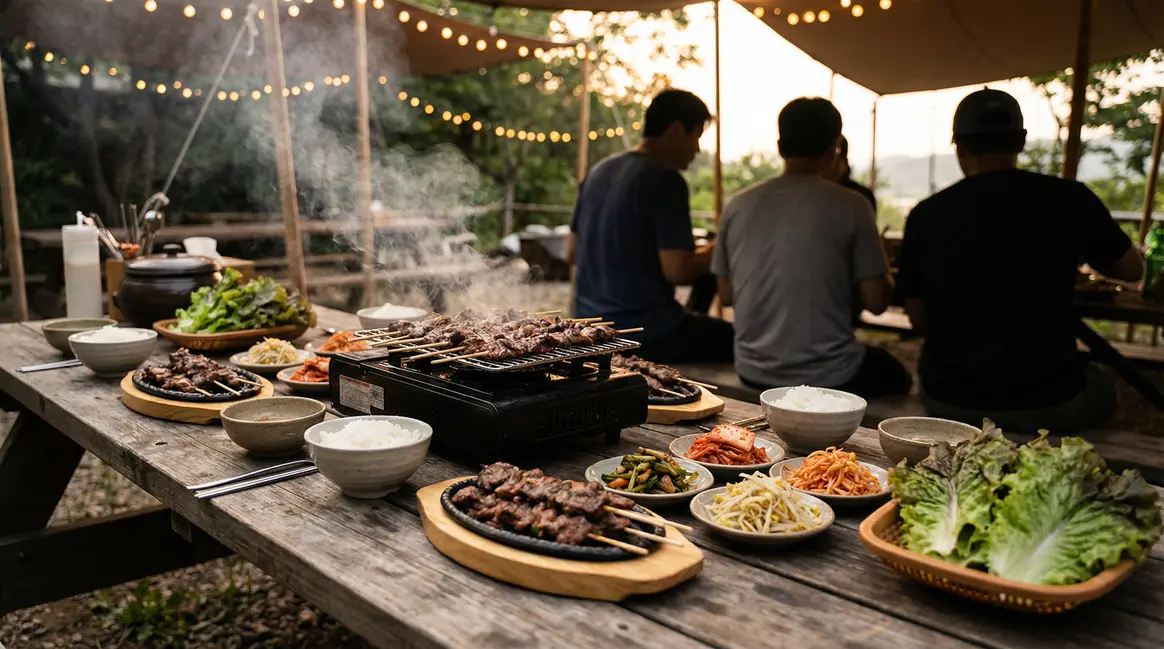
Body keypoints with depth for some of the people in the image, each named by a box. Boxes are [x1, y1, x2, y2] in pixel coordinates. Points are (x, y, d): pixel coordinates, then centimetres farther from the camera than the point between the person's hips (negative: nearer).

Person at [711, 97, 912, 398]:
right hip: (826, 378, -4)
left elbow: (726, 295, 5)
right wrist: (886, 279, 12)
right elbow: (875, 301, -10)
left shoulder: (737, 206, -1)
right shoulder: (850, 206, -12)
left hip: (753, 373, 5)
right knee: (897, 378, 29)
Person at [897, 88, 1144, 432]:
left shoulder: (926, 215, -8)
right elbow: (1132, 269, 9)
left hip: (948, 401, 1)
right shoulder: (1070, 199, -8)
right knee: (1100, 387, 31)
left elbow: (919, 318, 1)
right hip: (1048, 403, 0)